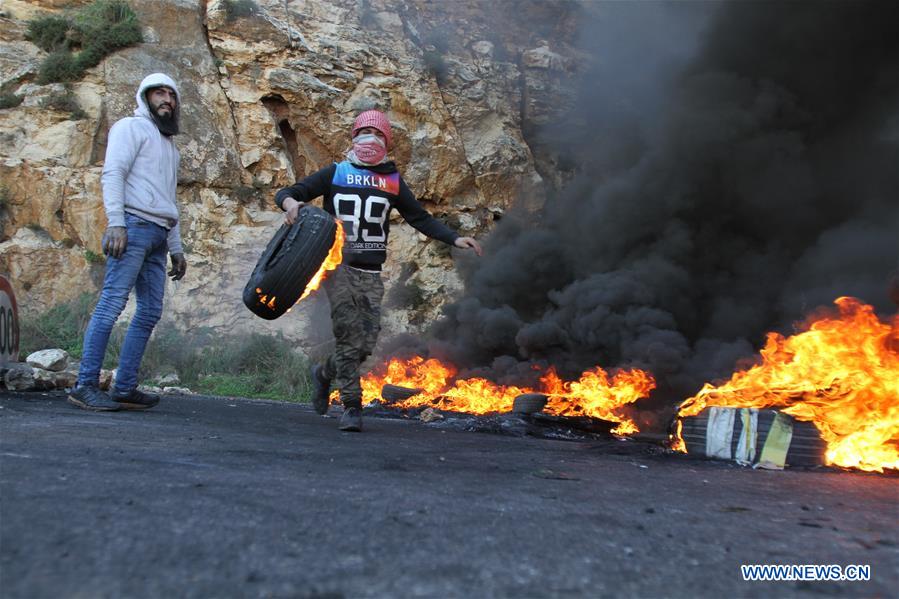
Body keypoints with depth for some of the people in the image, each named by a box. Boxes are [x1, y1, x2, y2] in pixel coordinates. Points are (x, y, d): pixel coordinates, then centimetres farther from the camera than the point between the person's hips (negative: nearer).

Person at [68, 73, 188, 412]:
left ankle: (125, 388, 3)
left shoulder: (170, 146, 30)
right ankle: (85, 385, -13)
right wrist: (116, 223, -20)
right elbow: (112, 174, -8)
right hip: (134, 226, -8)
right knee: (112, 303, -14)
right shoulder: (132, 127, 6)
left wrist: (176, 248, 22)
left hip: (158, 236, 8)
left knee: (150, 312, 1)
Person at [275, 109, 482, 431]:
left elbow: (421, 218, 15)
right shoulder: (335, 173, 9)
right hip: (338, 265, -3)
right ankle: (352, 406, -6)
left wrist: (455, 239, 2)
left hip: (370, 273, 3)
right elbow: (286, 193, 6)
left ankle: (325, 373, 28)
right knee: (348, 333, -15)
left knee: (366, 343, -2)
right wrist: (290, 202, -19)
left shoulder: (393, 181, 15)